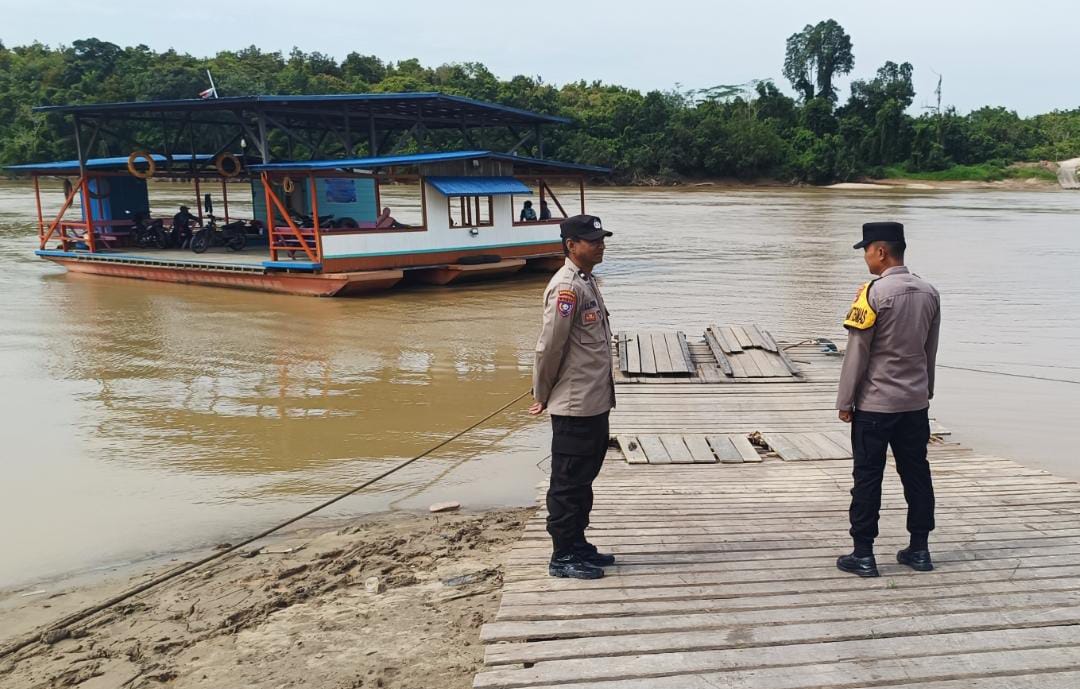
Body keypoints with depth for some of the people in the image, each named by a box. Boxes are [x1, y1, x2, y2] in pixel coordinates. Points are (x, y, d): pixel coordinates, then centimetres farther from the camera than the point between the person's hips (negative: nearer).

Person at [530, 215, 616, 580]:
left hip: (595, 402, 9)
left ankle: (578, 545, 30)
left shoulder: (587, 282, 13)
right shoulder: (566, 287, -18)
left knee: (583, 478, 18)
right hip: (574, 405, -9)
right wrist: (542, 395, -8)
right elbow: (549, 346, -19)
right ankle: (563, 557, 12)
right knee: (568, 482, 1)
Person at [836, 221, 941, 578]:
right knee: (916, 473, 14)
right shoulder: (929, 292, 5)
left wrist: (845, 401, -6)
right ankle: (919, 549, 22)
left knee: (867, 477, 2)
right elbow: (931, 350, 14)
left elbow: (857, 352, -13)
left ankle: (863, 554, 7)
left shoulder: (874, 293, -15)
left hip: (874, 404, -6)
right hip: (915, 402, 6)